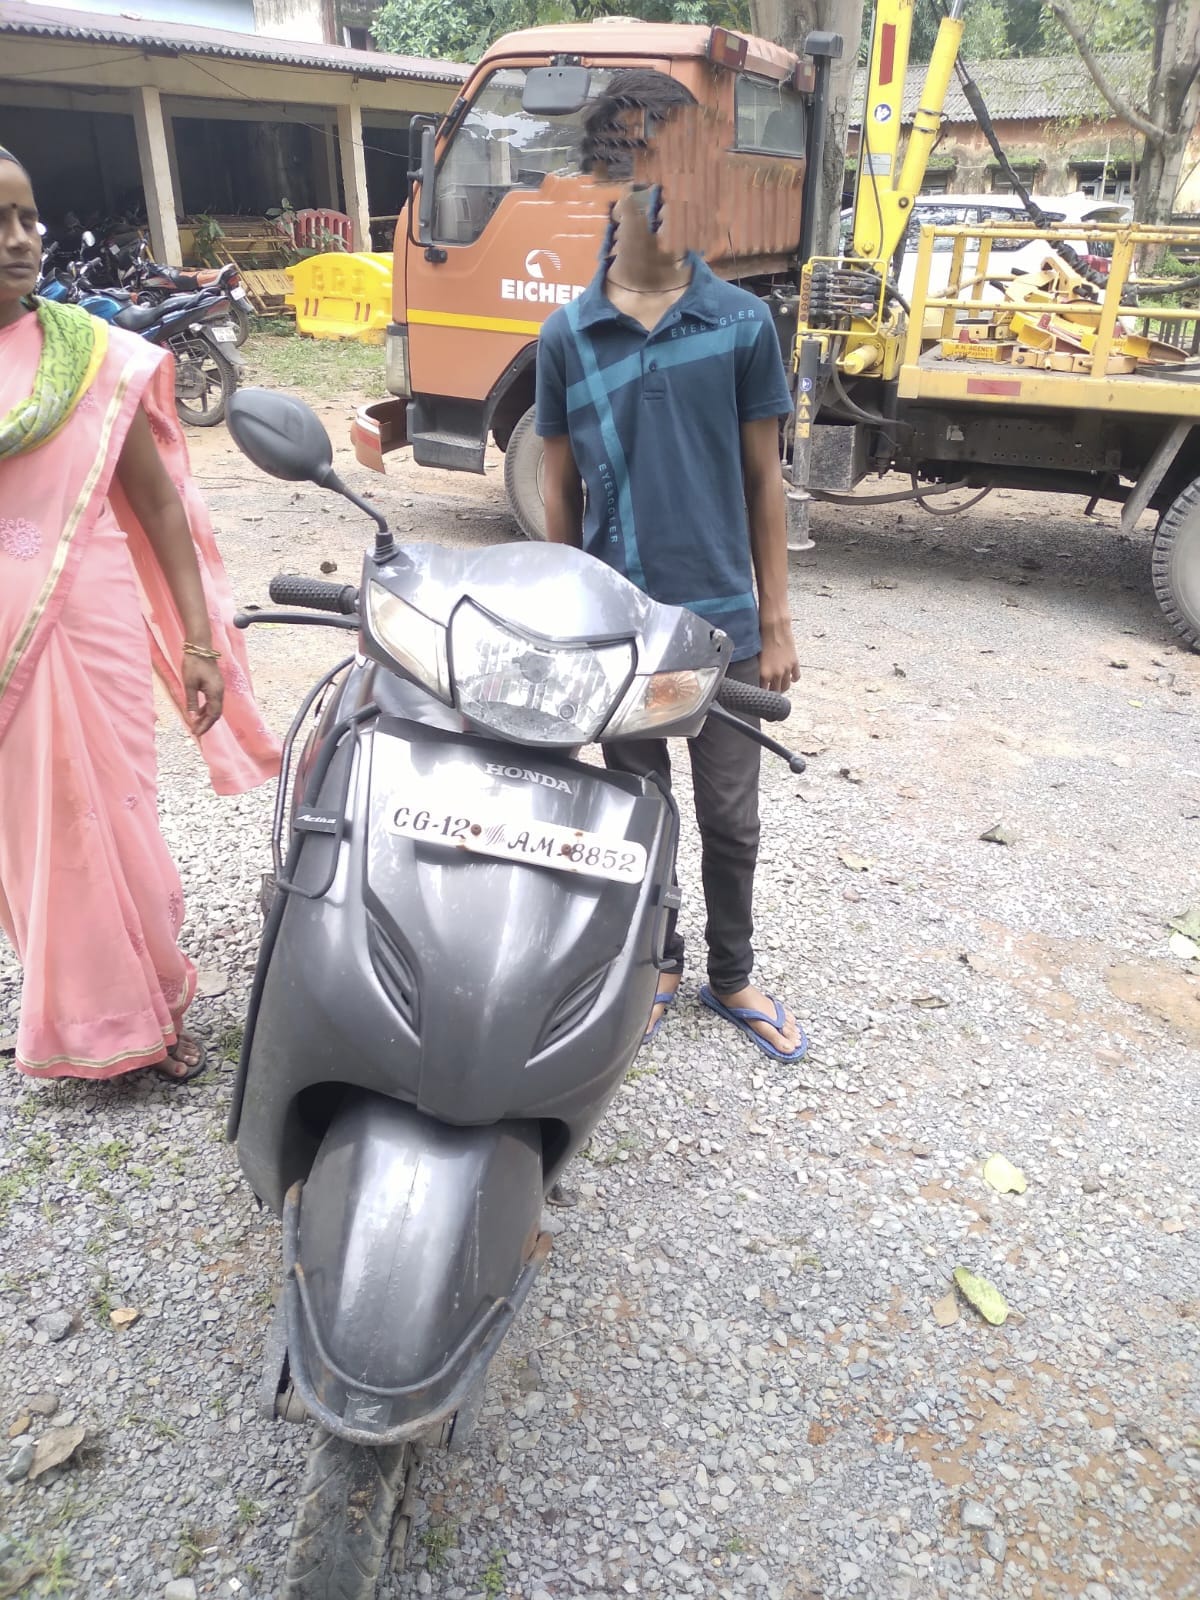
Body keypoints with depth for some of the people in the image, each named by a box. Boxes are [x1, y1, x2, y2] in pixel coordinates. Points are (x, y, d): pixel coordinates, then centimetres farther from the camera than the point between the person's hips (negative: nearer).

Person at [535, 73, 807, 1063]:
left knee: (730, 817, 11)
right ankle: (657, 963, 36)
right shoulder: (567, 335, 0)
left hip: (722, 618, 0)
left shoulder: (743, 322, -1)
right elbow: (561, 490, 5)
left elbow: (762, 477, 2)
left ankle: (733, 976, 32)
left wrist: (776, 621, 0)